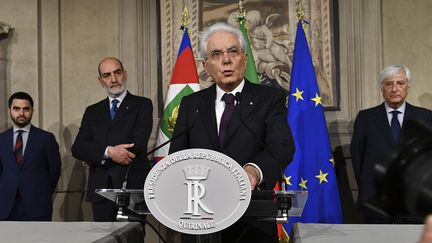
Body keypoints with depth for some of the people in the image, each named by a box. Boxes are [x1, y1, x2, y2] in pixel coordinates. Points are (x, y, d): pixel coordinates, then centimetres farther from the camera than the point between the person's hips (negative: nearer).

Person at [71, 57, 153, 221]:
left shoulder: (142, 105, 5)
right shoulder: (92, 111, 17)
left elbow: (138, 144, -8)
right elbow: (77, 148, 5)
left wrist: (96, 157, -3)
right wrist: (108, 151, -14)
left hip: (133, 185, -3)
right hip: (101, 189, 3)